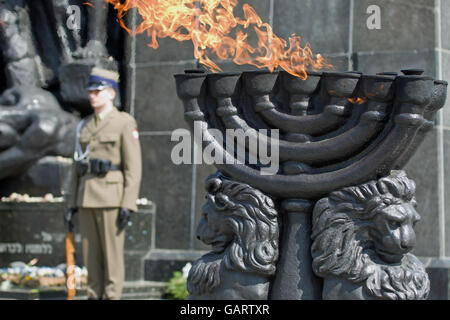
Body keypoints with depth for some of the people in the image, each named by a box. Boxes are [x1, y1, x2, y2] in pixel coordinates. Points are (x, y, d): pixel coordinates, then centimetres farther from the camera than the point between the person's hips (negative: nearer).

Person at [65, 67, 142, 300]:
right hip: (87, 197, 6)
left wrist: (128, 205, -16)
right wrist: (72, 204, 11)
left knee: (112, 252, -3)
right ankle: (94, 296, 15)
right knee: (90, 253, 7)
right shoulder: (85, 126, 14)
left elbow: (133, 167, -9)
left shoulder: (124, 123, -5)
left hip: (112, 195, -6)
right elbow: (77, 167, 16)